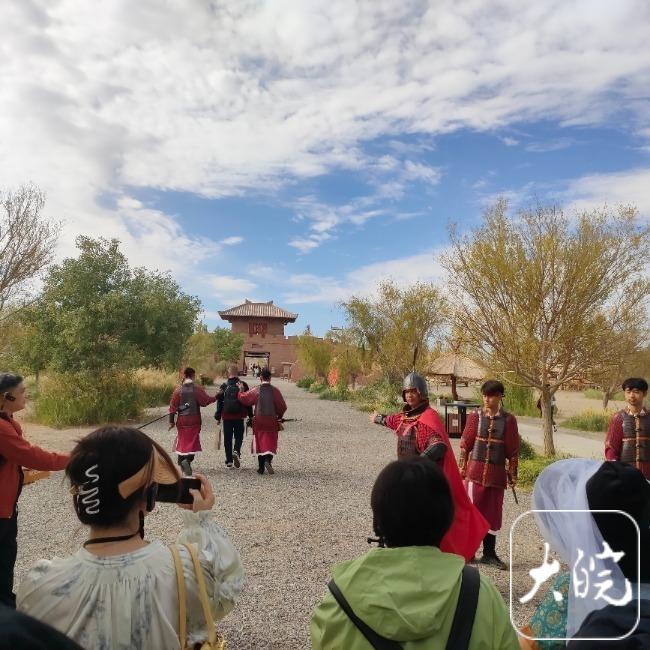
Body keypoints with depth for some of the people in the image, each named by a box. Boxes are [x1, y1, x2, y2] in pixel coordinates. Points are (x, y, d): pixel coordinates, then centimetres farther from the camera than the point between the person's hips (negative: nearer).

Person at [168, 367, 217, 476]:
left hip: (182, 421, 2)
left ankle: (181, 463, 21)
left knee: (182, 441, 15)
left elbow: (173, 406, 0)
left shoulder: (178, 390, 0)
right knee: (193, 442, 2)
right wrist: (215, 397, 4)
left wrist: (171, 421, 6)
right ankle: (188, 460, -20)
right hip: (194, 421, -2)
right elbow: (206, 400, -13)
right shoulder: (197, 389, -9)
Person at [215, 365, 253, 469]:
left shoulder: (224, 386, 1)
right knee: (239, 436, 11)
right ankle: (236, 451, -16)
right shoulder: (243, 385, 0)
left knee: (227, 438, 8)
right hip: (239, 416, 0)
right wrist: (250, 416, 10)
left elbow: (219, 402, 3)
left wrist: (218, 417, 9)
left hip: (227, 416, 1)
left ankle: (229, 461, 8)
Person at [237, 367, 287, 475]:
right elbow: (283, 407, -3)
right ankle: (268, 460, -19)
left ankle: (261, 468, 13)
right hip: (272, 421, -1)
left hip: (259, 420, 1)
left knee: (260, 442, 10)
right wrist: (279, 417, 15)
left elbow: (243, 398, 4)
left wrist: (241, 390, 23)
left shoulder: (256, 390, -6)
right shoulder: (275, 391, -6)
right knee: (271, 442, 7)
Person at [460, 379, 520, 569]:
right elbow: (465, 444, 3)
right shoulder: (475, 417, -1)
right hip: (475, 471, -1)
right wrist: (463, 468, 2)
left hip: (496, 474, 1)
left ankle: (489, 553, 22)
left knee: (493, 513, 9)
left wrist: (512, 474, 4)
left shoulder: (508, 420, 0)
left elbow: (513, 449, 4)